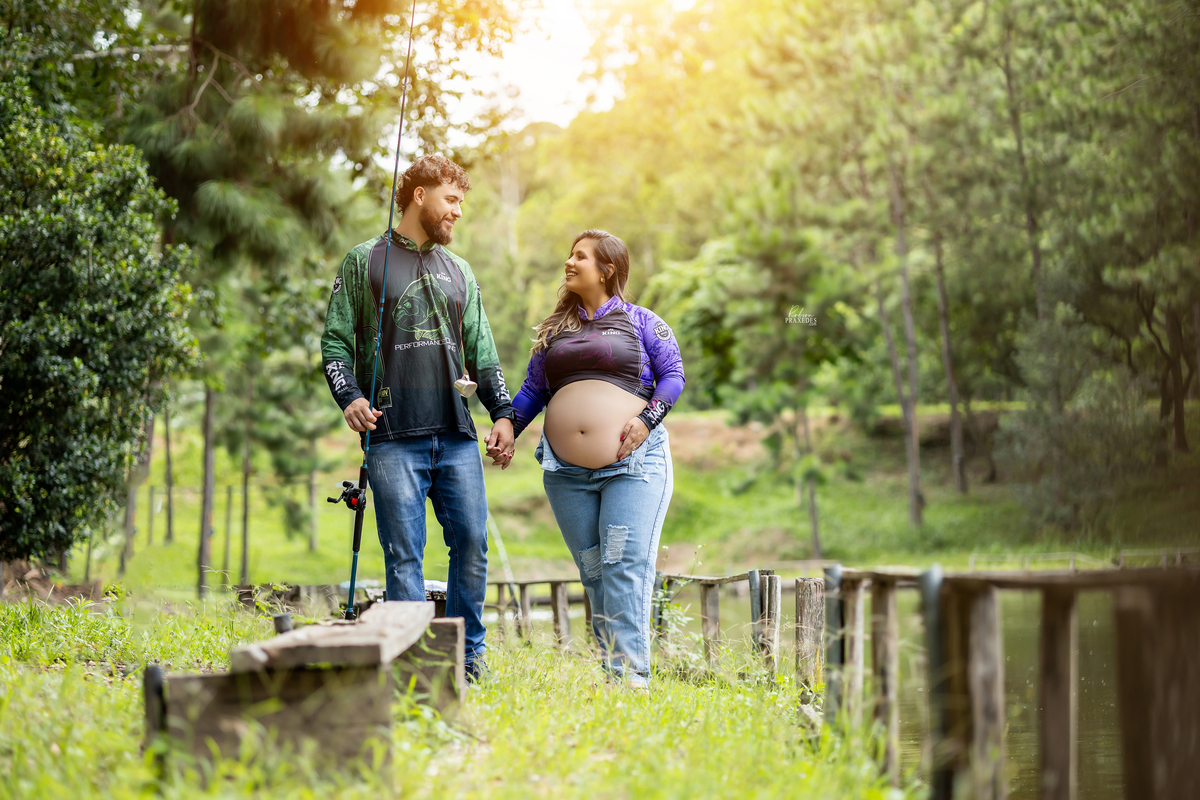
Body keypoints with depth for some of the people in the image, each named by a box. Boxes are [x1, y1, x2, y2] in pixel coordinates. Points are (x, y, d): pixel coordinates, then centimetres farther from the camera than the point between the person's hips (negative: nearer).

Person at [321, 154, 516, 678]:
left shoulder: (458, 271, 20)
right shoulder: (364, 262, 7)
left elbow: (481, 352, 20)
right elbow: (336, 341, 4)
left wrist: (502, 412, 9)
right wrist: (348, 396, -12)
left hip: (457, 436, 4)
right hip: (394, 437, -4)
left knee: (472, 541, -1)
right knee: (404, 553, -5)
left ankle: (469, 656, 11)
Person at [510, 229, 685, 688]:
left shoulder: (640, 321, 8)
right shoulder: (554, 330, 19)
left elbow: (673, 375, 3)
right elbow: (532, 390, 17)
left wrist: (648, 417, -12)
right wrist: (507, 428, 2)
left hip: (633, 461, -4)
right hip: (566, 470, 4)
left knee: (626, 565, -14)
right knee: (593, 571, 3)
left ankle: (631, 675, -16)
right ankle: (610, 669, 6)